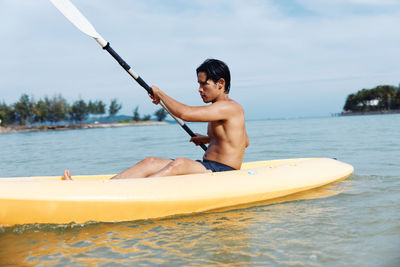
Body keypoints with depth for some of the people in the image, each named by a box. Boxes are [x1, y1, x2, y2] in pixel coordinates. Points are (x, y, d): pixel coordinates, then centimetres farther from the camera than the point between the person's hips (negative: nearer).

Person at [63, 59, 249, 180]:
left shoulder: (230, 108, -11)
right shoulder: (218, 109, 21)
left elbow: (184, 114, -24)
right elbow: (245, 142, 34)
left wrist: (160, 94, -7)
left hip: (223, 171, -8)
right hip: (206, 169, 8)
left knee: (179, 164, -36)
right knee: (151, 162, -12)